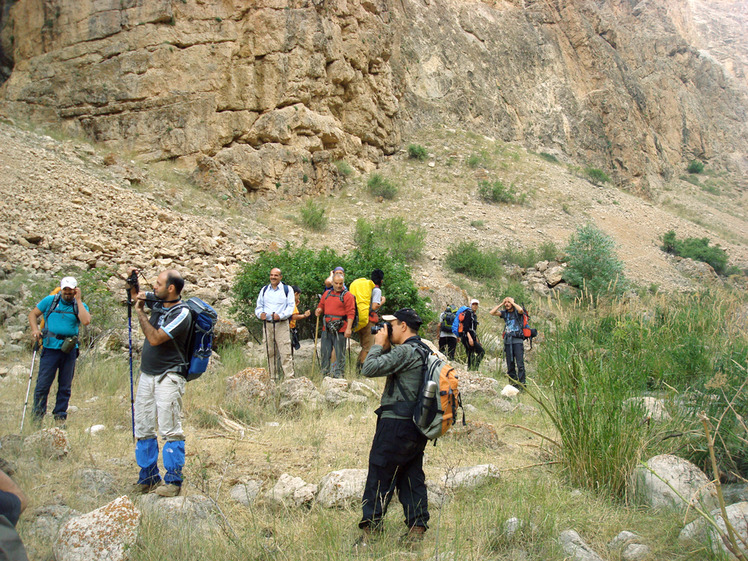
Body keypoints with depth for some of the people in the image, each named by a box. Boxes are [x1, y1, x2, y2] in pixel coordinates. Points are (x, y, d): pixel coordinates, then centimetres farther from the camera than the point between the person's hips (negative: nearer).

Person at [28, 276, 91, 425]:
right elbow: (33, 314, 12)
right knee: (43, 384, -1)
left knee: (65, 386, 8)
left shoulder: (80, 305, 6)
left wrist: (78, 300, -9)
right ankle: (37, 416, 11)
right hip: (50, 347, -1)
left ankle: (60, 416, 19)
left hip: (70, 350, 1)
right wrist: (35, 329, -6)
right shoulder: (50, 300, 6)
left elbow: (86, 321, -14)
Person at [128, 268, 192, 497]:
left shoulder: (181, 314, -15)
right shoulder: (157, 302, 7)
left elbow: (155, 338, -21)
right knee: (143, 429, 10)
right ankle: (148, 477, 21)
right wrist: (132, 280, 6)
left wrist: (140, 313, -10)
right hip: (146, 375, 8)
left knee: (170, 430, -7)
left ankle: (173, 480, 2)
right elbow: (136, 295, 27)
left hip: (168, 377, -8)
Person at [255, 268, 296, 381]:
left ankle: (289, 377, -9)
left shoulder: (287, 289, 5)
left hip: (282, 324, -4)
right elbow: (259, 305, 18)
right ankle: (273, 378, 13)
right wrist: (260, 314, -5)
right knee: (270, 352, 6)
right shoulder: (264, 290, 17)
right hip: (267, 324, 4)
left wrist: (280, 315, -18)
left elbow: (290, 307, -2)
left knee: (285, 352, -10)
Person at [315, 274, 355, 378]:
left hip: (340, 330, -5)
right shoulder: (327, 294, 16)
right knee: (324, 353, 9)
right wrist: (318, 310, 1)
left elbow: (351, 313, -9)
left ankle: (338, 375, 7)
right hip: (326, 329, 5)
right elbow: (321, 306, 26)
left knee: (340, 354, 0)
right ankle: (325, 374, 19)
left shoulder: (347, 295, -2)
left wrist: (348, 328, -17)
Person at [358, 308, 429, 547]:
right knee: (412, 477, 14)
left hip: (396, 425, -9)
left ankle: (370, 530, 5)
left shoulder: (405, 351, -17)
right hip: (418, 426, 9)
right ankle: (417, 527, 16)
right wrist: (386, 347, 10)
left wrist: (378, 345, -6)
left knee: (380, 477, -1)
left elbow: (369, 369, -19)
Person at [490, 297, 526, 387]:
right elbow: (492, 313, 3)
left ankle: (522, 384, -7)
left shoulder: (517, 312, 0)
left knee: (520, 364, -9)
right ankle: (513, 383, 12)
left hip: (517, 340, -5)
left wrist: (512, 302, -10)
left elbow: (521, 310, -24)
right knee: (510, 365, 6)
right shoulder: (504, 313, 12)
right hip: (507, 341, 5)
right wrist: (501, 304, 3)